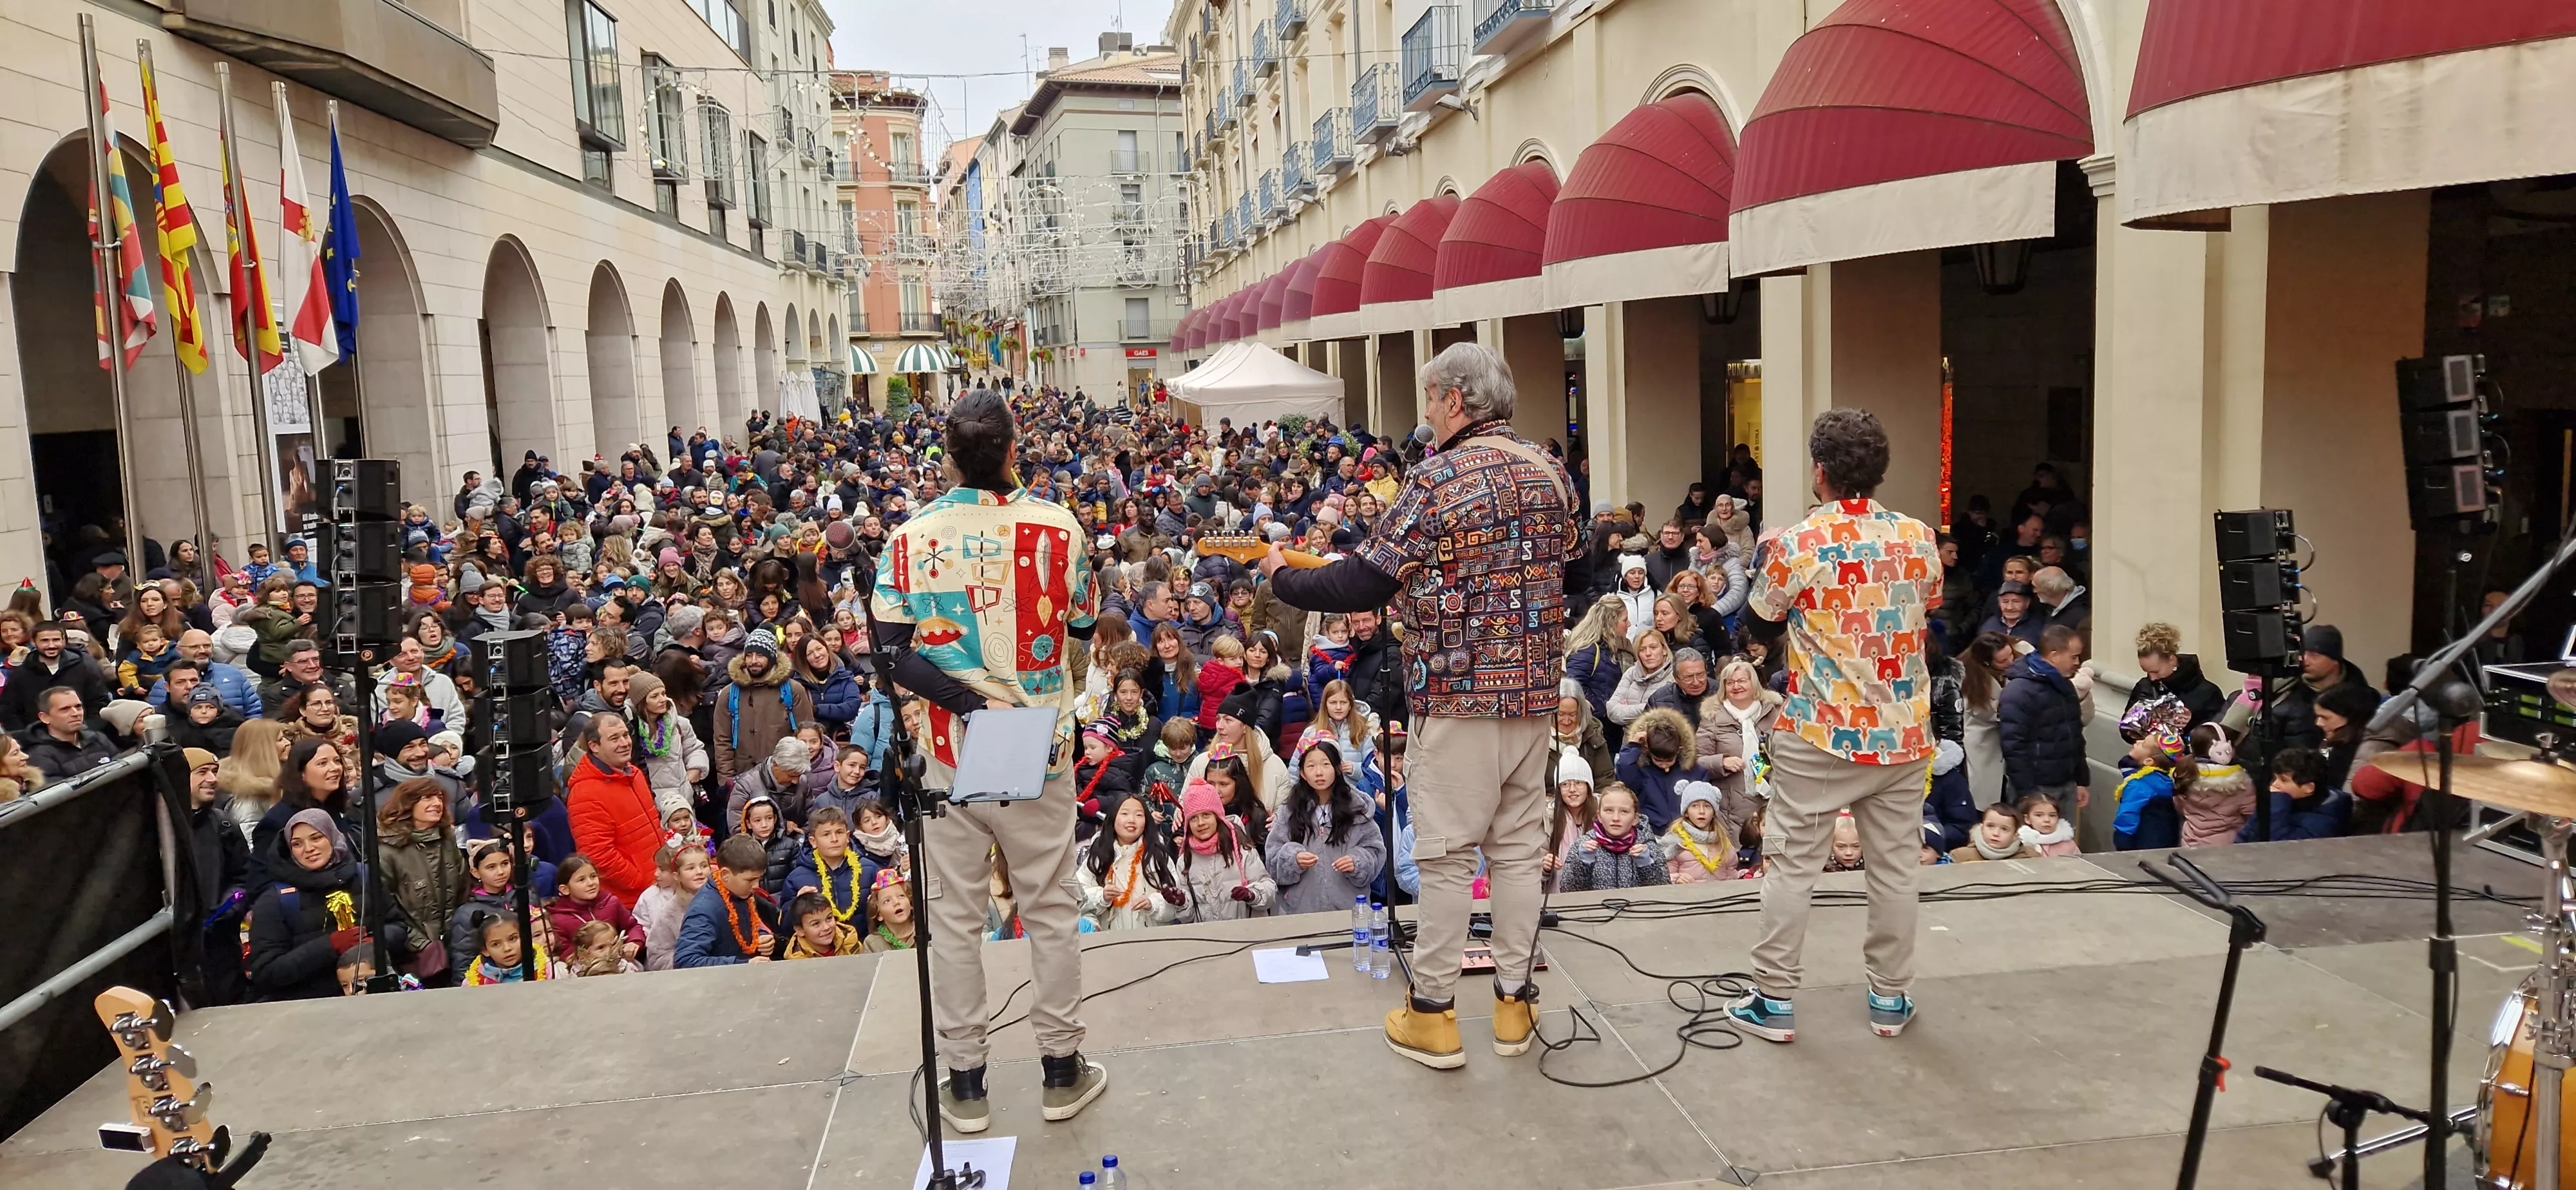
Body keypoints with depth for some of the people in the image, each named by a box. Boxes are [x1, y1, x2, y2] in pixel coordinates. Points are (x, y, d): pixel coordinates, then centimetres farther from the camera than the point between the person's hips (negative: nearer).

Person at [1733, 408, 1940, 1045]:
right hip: (1905, 732, 4)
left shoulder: (1797, 544, -14)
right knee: (1895, 866, 12)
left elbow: (1762, 620, 0)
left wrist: (1766, 557, 16)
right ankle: (1891, 998, 23)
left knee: (1790, 865, 5)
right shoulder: (1919, 538, -1)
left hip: (1820, 734, -4)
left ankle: (1774, 1000, 9)